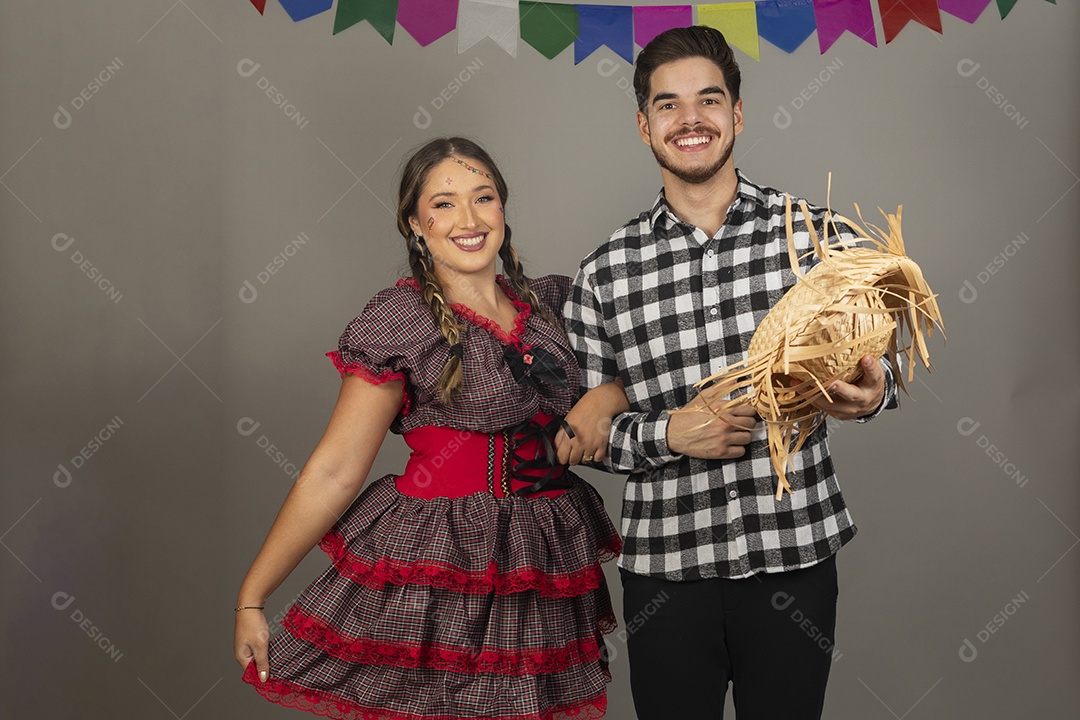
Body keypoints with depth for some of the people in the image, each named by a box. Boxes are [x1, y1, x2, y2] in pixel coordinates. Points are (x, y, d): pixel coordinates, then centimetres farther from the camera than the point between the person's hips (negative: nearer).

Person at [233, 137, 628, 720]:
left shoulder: (548, 300, 8)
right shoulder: (398, 321, -7)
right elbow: (334, 473, -7)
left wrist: (606, 398, -5)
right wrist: (251, 599, -7)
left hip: (544, 575, 5)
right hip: (435, 578, -5)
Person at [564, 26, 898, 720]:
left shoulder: (817, 233, -1)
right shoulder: (605, 273, 0)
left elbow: (872, 362, 8)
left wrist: (872, 393, -15)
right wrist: (668, 432, -13)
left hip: (794, 560, 0)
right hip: (665, 569, 0)